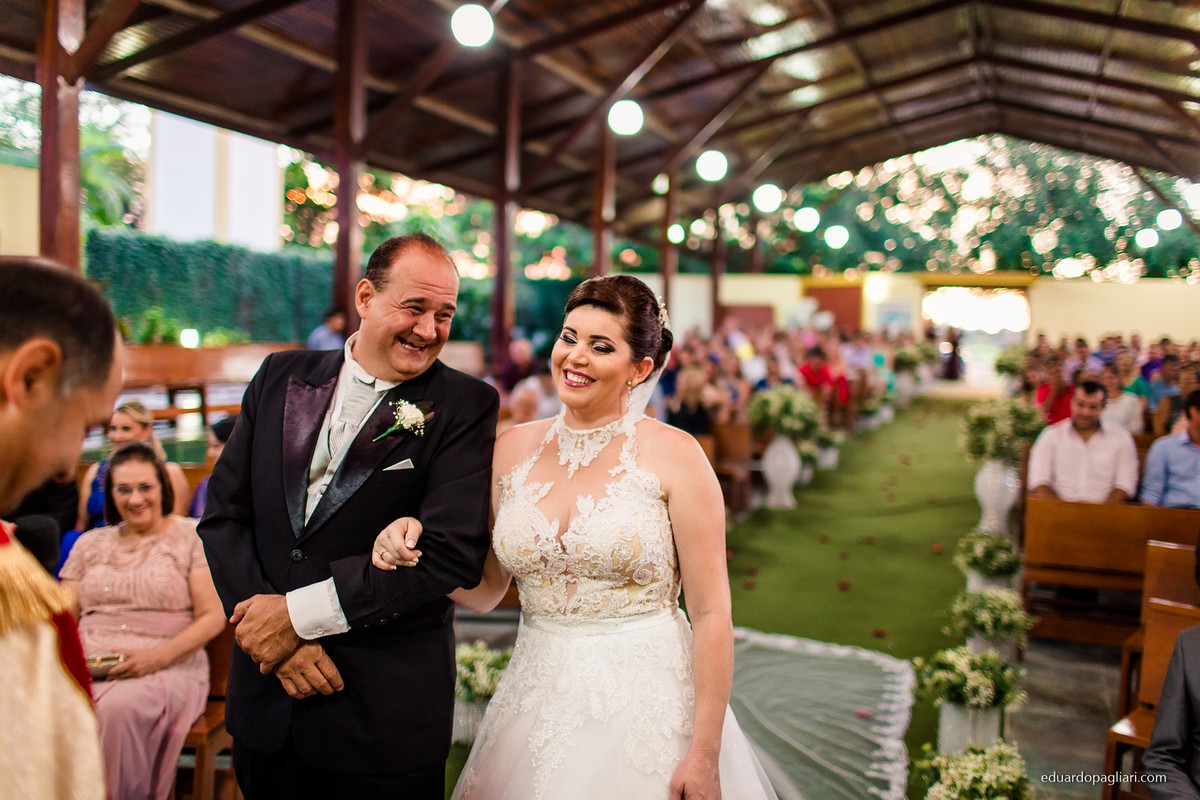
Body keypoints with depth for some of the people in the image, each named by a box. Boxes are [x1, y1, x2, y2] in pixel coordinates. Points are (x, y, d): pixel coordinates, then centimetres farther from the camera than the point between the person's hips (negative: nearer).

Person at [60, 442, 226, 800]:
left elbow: (213, 617, 0)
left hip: (166, 667, -3)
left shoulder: (192, 537, 9)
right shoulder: (91, 544, 22)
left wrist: (158, 656, -14)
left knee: (119, 707, -37)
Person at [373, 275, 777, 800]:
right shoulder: (514, 449, 2)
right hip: (537, 705, 4)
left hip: (647, 704, -3)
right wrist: (417, 550, -10)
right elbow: (485, 592, 8)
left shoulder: (673, 455, -11)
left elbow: (711, 614, -10)